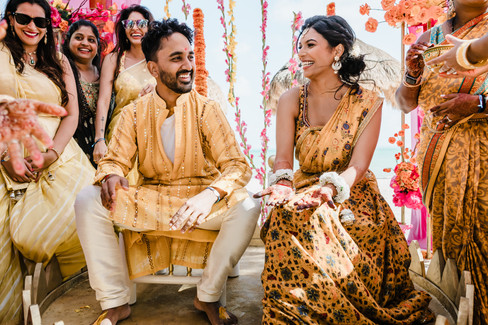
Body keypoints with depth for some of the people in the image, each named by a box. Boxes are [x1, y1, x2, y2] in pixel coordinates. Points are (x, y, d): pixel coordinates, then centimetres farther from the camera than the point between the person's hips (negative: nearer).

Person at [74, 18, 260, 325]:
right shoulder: (134, 113, 2)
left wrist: (211, 194, -34)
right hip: (148, 199, 2)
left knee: (246, 206, -29)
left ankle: (208, 297, -7)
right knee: (88, 201, -18)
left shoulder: (207, 109, -5)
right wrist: (110, 175, -26)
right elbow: (115, 160, 2)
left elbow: (237, 164, -12)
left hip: (200, 199, -1)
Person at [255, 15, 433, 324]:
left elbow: (358, 166, -15)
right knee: (287, 219, -30)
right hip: (304, 194, 3)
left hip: (352, 198, -2)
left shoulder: (368, 102, -4)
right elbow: (283, 158, -6)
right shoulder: (292, 100, 3)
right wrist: (283, 184, -29)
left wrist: (329, 188, -35)